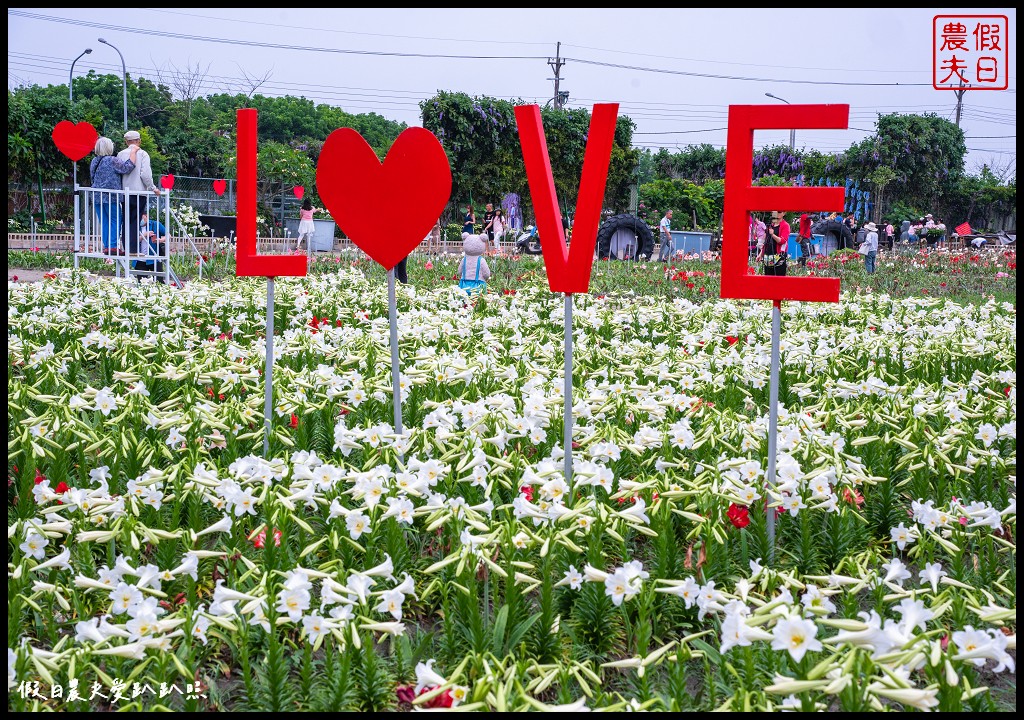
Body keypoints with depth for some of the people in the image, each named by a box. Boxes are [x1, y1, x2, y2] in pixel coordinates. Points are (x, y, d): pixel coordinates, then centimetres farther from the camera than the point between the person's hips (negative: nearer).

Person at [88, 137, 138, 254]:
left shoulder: (94, 162, 12)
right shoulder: (112, 161, -11)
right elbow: (128, 167, -16)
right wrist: (133, 152, -8)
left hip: (97, 196, 7)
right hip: (111, 196, -7)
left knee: (104, 222, 8)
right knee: (115, 220, -1)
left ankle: (106, 246, 6)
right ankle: (113, 246, -8)